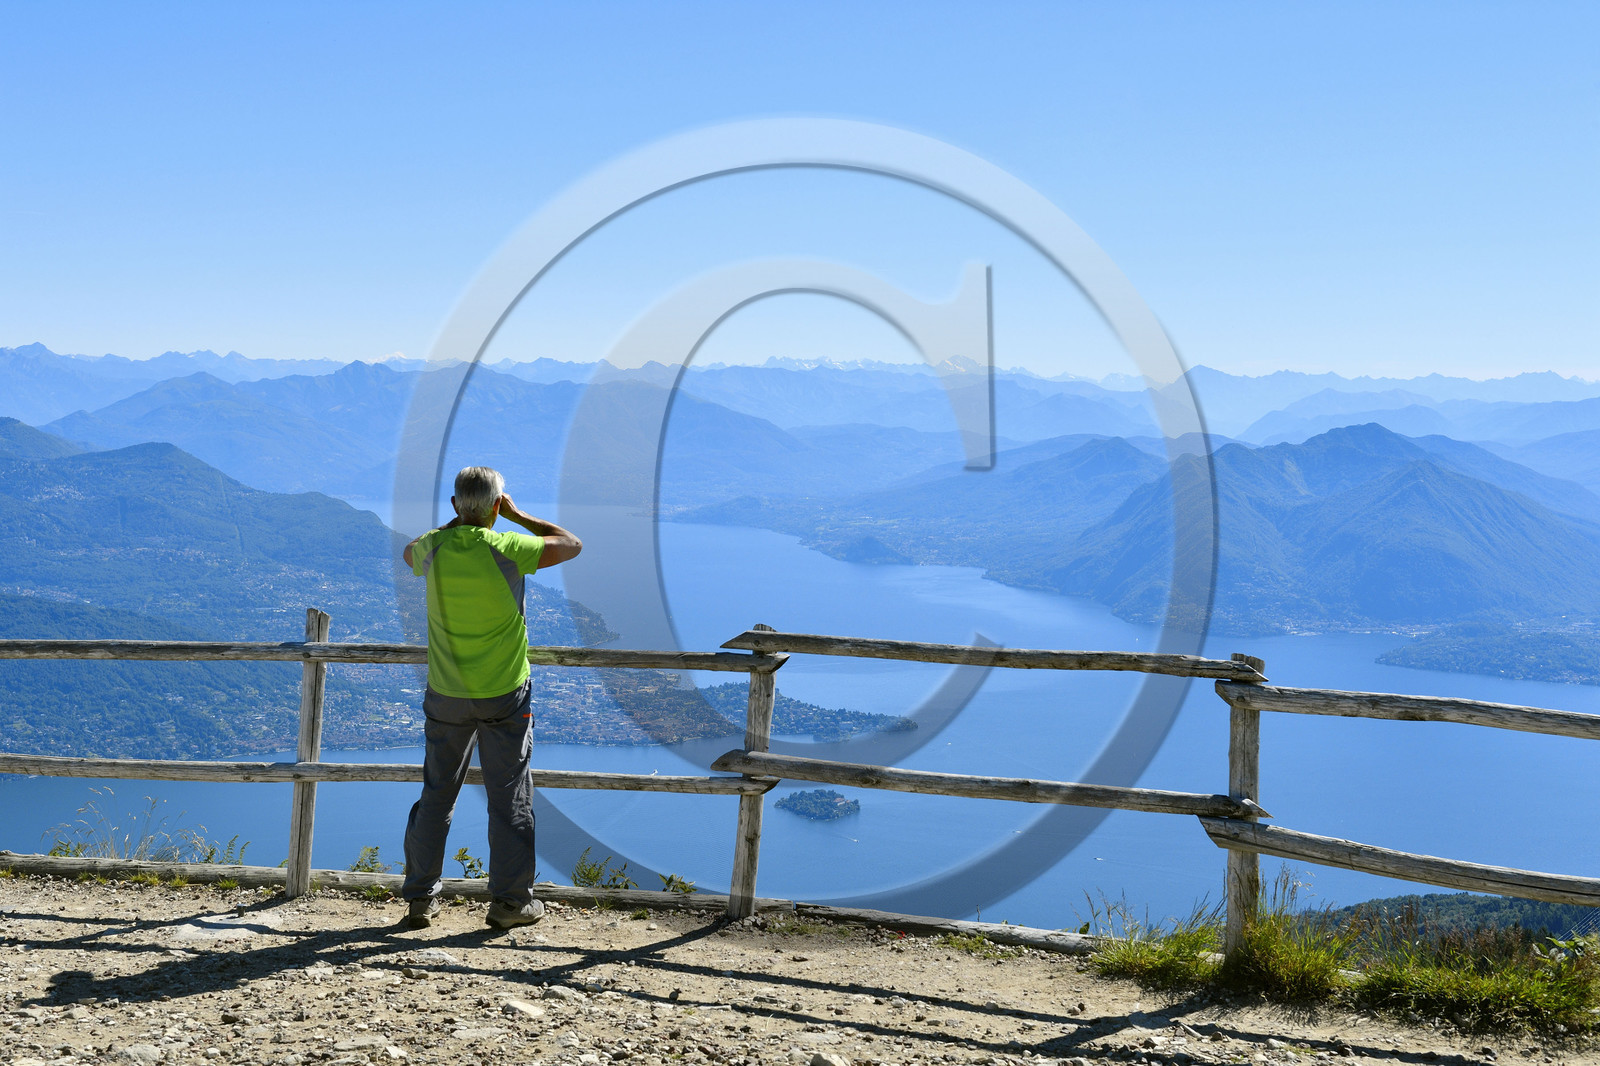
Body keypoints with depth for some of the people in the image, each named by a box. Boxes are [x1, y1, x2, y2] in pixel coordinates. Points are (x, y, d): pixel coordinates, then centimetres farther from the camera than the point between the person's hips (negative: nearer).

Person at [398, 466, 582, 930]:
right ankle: (510, 900, 13)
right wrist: (517, 515, 6)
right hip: (504, 696, -3)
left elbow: (409, 554, 22)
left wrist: (457, 522, 19)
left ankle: (420, 897, 19)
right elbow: (571, 544, 1)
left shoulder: (434, 548, -5)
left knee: (436, 795, 14)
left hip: (445, 696, 3)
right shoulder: (506, 549, -15)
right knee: (509, 797, 7)